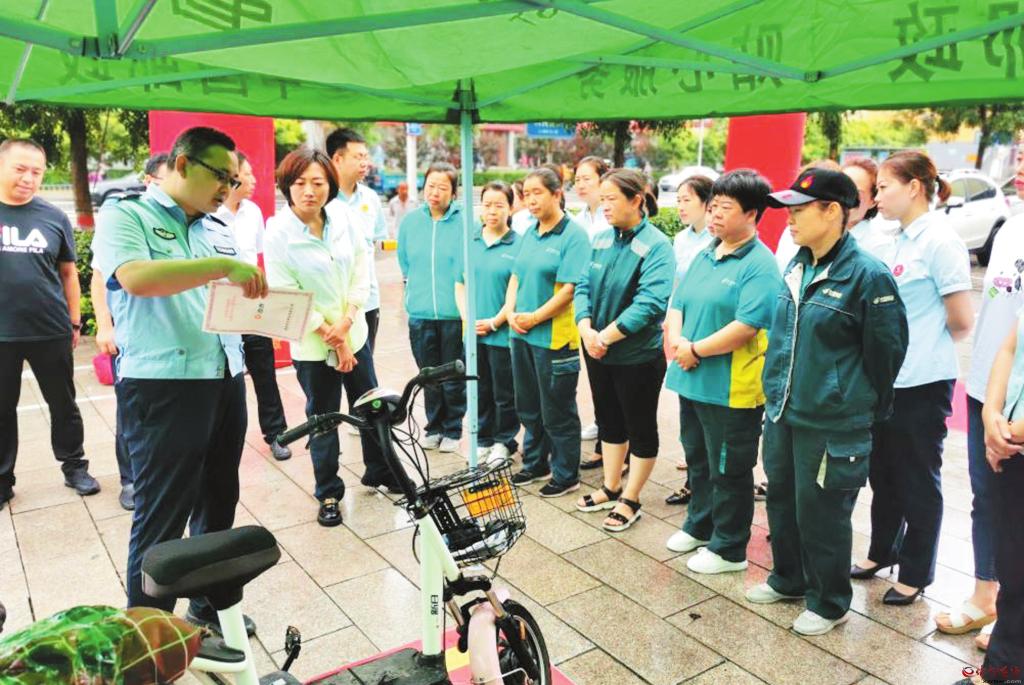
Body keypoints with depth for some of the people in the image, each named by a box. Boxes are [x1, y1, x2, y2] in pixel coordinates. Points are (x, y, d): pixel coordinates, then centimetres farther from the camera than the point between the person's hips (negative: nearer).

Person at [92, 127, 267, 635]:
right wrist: (224, 266, -25)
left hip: (226, 381, 7)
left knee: (218, 507, 16)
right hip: (163, 388, -7)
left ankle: (210, 607, 33)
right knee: (161, 522, 0)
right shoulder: (125, 216, -2)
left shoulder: (219, 231, 17)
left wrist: (264, 301, -1)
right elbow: (137, 278, -22)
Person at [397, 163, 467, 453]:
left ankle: (452, 430, 23)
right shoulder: (411, 220, 4)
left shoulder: (465, 221, -8)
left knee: (454, 377, 8)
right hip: (420, 312, 3)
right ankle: (433, 427, 29)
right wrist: (418, 289, 14)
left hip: (454, 312, -3)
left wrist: (460, 298, -1)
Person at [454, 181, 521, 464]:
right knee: (479, 390, 15)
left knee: (504, 393, 9)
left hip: (503, 333, -4)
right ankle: (483, 440, 31)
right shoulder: (470, 241, 7)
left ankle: (504, 442, 26)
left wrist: (494, 322, -13)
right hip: (473, 333, 4)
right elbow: (460, 284, 10)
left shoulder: (518, 244, -8)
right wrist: (467, 319, -3)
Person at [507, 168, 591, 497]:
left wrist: (534, 318, -15)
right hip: (521, 334, 8)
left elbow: (570, 288, -18)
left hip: (554, 337, -7)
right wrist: (511, 312, -3)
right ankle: (535, 464, 34)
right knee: (529, 406, 18)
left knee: (557, 412, 4)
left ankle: (566, 475, 19)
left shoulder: (573, 235, -12)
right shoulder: (530, 233, 11)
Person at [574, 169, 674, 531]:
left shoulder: (656, 246, -17)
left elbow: (650, 302, -26)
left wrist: (607, 336, -25)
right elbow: (583, 286, 2)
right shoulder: (602, 239, 4)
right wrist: (586, 329, -15)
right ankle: (611, 488, 36)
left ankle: (630, 500, 23)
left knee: (640, 427, 8)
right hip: (598, 351, 7)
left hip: (638, 354, -7)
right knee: (609, 419, 19)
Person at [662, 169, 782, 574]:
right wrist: (676, 341, -9)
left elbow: (748, 325, -24)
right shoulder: (704, 256, 11)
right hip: (691, 380, 8)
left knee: (728, 471, 7)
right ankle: (700, 526, 41)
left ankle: (729, 548, 23)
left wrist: (695, 349, -17)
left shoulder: (760, 265, -15)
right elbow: (677, 305, 11)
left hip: (731, 388, -8)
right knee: (698, 460, 22)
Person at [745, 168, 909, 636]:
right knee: (782, 500, 19)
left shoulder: (867, 274, -16)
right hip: (782, 412, 7)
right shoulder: (797, 265, 6)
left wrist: (866, 406, 2)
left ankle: (828, 603, 28)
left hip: (833, 423, -7)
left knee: (821, 512, 6)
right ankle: (788, 579, 41)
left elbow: (886, 350, -8)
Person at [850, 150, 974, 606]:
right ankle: (882, 552, 37)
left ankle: (915, 574, 22)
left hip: (922, 382, -8)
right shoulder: (891, 243, 9)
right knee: (883, 473, 19)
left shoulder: (939, 240, -14)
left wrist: (927, 346, 2)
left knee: (918, 480, 7)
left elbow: (961, 320, -14)